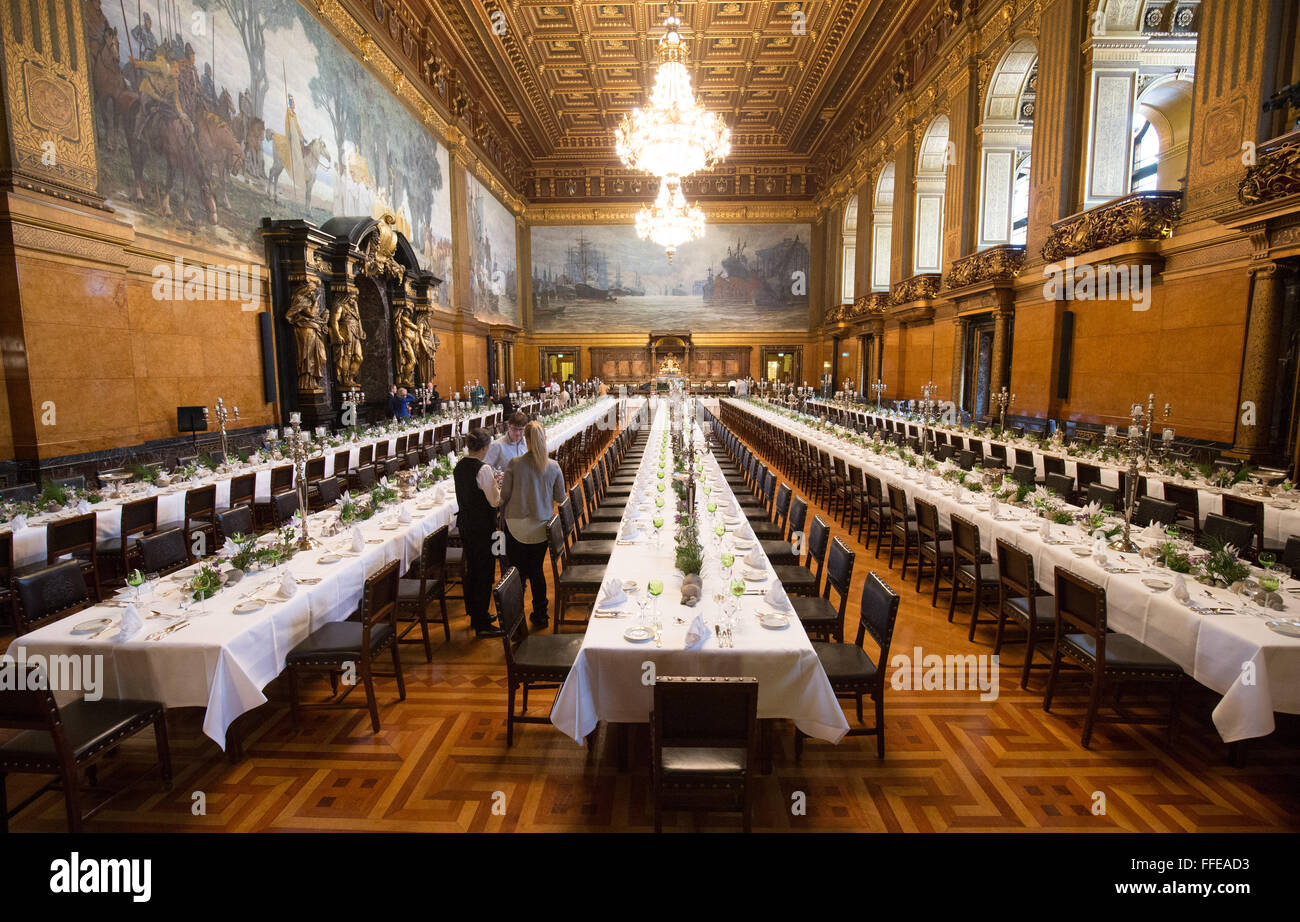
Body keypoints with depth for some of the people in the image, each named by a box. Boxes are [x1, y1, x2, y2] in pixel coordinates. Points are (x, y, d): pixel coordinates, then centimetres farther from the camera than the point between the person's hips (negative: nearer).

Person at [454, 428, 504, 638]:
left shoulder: (459, 466, 5)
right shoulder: (483, 469, -20)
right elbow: (495, 501, -18)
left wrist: (492, 482, 14)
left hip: (465, 524, 8)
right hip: (482, 526, -8)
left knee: (471, 569, 19)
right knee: (485, 572, 2)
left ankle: (475, 615, 34)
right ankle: (482, 624, 9)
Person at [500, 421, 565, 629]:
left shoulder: (514, 464, -12)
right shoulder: (553, 467, -7)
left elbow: (504, 495, -6)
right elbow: (560, 498, 2)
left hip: (516, 525, -1)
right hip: (541, 526, 2)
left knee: (516, 572, 11)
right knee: (537, 570, 15)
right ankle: (540, 615, 23)